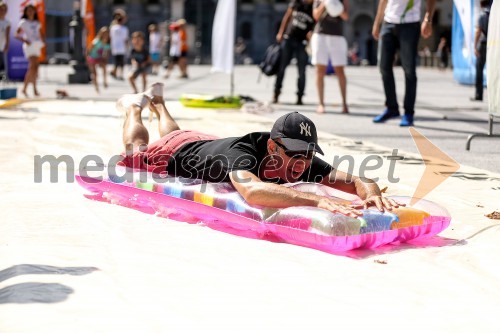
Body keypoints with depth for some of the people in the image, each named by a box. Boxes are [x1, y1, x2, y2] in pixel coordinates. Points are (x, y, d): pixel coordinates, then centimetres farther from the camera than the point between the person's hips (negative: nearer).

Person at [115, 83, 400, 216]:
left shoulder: (305, 162, -39)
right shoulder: (242, 153, -53)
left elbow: (357, 181, -44)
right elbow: (252, 190, -75)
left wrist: (371, 193, -68)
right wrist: (318, 200, -84)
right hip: (177, 153, -4)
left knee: (174, 134, 42)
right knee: (136, 153, 32)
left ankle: (158, 102, 67)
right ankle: (135, 107, 57)